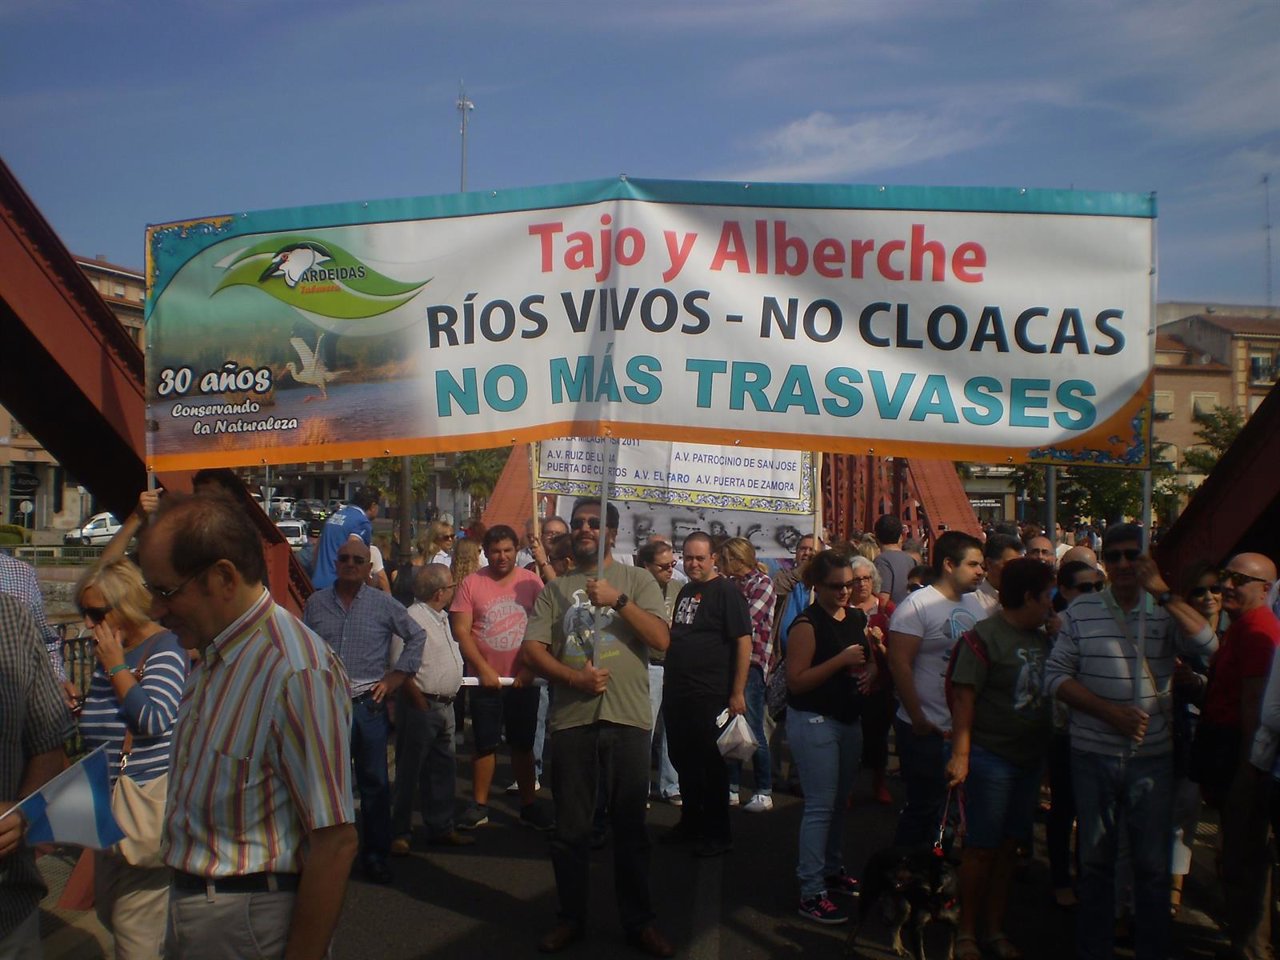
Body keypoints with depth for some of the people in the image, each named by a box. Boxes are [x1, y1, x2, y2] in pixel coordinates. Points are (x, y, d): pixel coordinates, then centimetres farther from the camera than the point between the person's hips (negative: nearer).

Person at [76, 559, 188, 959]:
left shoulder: (164, 648, -13)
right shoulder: (106, 653, 11)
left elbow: (154, 719, -25)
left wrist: (116, 666, -16)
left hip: (149, 803, -9)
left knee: (135, 926, -3)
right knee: (108, 911, 18)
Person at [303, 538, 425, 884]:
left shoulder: (384, 603, 1)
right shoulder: (316, 603, 6)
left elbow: (417, 636, 8)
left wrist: (396, 676, 3)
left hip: (368, 704, -1)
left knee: (374, 782, 3)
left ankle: (375, 854, 15)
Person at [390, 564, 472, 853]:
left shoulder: (442, 617, 13)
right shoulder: (412, 618, -17)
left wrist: (448, 698, 16)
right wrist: (422, 704, -16)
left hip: (445, 705, 9)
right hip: (421, 705, -9)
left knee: (444, 767, 16)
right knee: (409, 771, 1)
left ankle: (441, 827, 28)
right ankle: (399, 833, 12)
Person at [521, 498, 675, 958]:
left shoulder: (637, 579, 5)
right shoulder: (556, 588, 10)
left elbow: (661, 639, -6)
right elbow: (532, 648, 1)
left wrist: (618, 600, -15)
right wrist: (575, 678, -14)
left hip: (628, 718, -1)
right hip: (571, 718, 2)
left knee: (630, 826, 8)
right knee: (570, 827, 10)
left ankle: (638, 920, 22)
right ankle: (571, 917, 27)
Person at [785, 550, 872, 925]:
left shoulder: (857, 617, 7)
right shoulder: (807, 624, -15)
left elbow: (871, 658, 23)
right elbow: (796, 681, -21)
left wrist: (871, 670, 0)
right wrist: (841, 660, -25)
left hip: (849, 719, 8)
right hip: (814, 721, -7)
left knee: (839, 800, 16)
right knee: (820, 806, -6)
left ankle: (833, 870, 31)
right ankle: (812, 893, 1)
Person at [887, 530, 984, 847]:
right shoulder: (918, 604, -13)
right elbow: (899, 663, -18)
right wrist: (918, 719, -17)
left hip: (964, 729, 7)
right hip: (926, 731, -7)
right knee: (924, 809, 1)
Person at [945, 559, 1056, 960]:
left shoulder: (1043, 638, 10)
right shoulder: (984, 637, -13)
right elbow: (964, 697, -16)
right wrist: (960, 754, -20)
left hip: (1029, 758, 7)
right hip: (991, 758, -7)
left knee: (1008, 848, 14)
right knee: (981, 849, 1)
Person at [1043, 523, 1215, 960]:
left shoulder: (1166, 611, 1)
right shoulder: (1081, 611, 0)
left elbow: (1207, 644, -18)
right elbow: (1056, 676, -4)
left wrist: (1163, 592, -22)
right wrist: (1110, 711, -14)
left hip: (1152, 757, 0)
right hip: (1093, 756, 0)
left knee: (1153, 867, 9)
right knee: (1095, 863, 14)